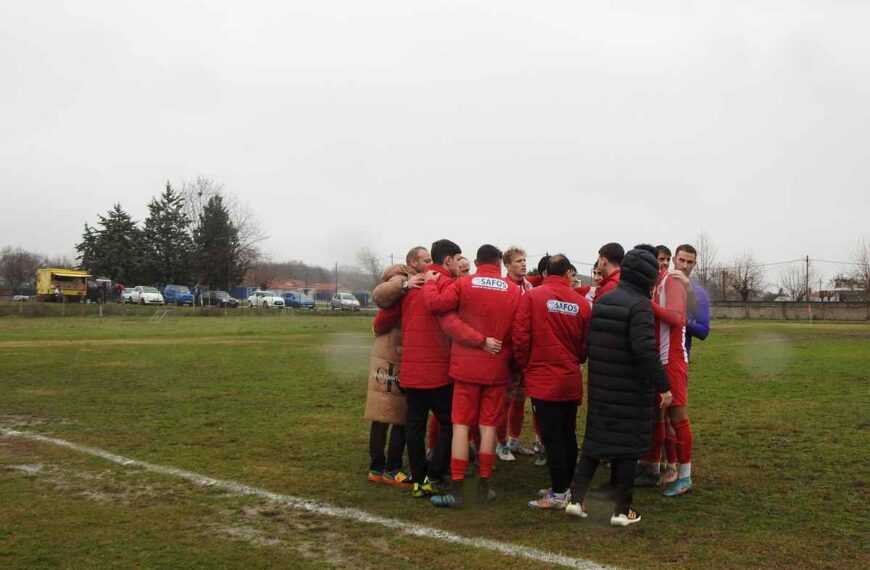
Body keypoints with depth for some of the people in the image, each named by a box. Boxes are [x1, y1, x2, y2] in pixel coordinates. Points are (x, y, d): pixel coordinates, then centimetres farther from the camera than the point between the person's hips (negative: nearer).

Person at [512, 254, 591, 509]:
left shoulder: (532, 296, -9)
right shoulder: (581, 302, 0)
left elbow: (520, 336, -11)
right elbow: (586, 344, 6)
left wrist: (525, 365, 6)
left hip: (543, 379, -4)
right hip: (571, 380, 4)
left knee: (551, 437, 0)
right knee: (568, 435, 15)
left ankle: (558, 494, 4)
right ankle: (564, 487, 26)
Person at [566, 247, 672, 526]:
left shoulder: (601, 301, 9)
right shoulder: (639, 305, -15)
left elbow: (590, 341, 11)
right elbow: (645, 349, -24)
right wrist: (662, 385, -19)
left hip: (600, 387, 7)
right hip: (630, 390, -7)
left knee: (594, 439, 15)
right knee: (627, 444, 4)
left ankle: (577, 498, 11)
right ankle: (622, 509, 10)